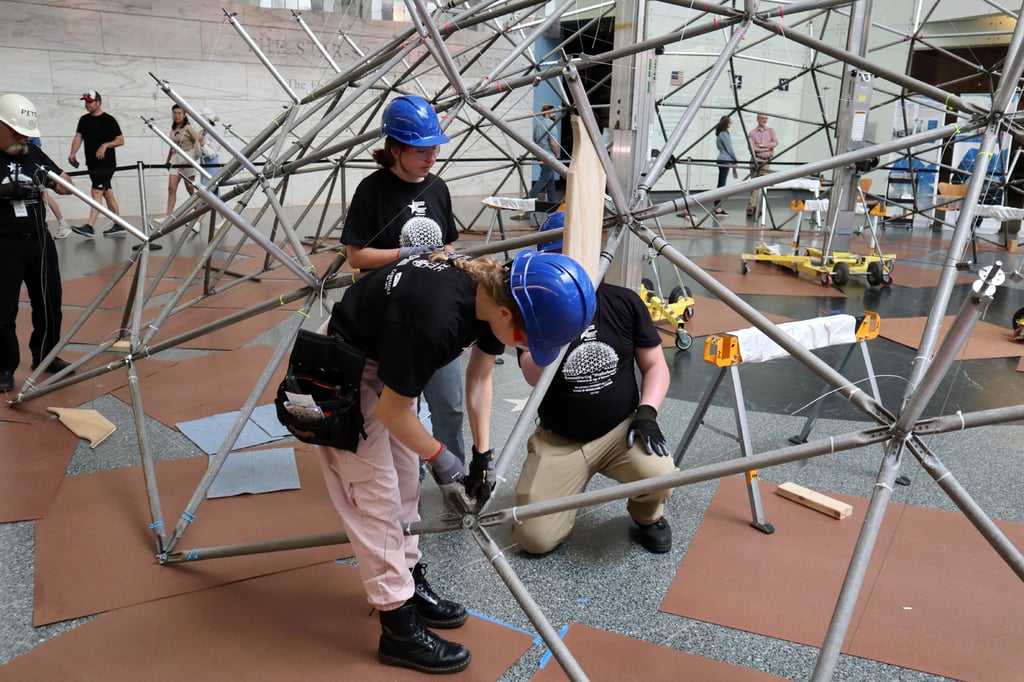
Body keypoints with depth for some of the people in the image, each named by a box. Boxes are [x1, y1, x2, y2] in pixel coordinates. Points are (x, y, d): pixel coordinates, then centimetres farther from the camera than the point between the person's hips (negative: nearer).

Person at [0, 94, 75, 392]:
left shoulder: (34, 153, 7)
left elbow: (68, 186, 6)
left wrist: (51, 181, -15)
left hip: (40, 240, 5)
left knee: (49, 302, 12)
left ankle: (45, 356, 28)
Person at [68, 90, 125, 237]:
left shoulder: (109, 120, -4)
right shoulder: (84, 120, 13)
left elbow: (120, 140, -5)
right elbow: (78, 137, 7)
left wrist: (105, 145, -19)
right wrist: (73, 153, -8)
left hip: (106, 163, -7)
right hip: (92, 163, 7)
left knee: (96, 192, -15)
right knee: (107, 193, 9)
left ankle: (90, 227, -20)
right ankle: (118, 226, 15)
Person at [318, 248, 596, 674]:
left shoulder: (494, 288, -15)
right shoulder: (435, 318, -39)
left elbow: (479, 376, 2)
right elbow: (392, 410, -24)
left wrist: (483, 453, 1)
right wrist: (438, 456, -9)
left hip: (387, 360, 8)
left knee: (404, 483, 14)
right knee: (376, 496, -4)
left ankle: (409, 585, 30)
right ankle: (399, 629, 6)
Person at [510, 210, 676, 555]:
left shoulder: (624, 302, -3)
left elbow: (655, 365, 3)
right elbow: (533, 376, -22)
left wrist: (646, 412, -14)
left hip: (621, 428, 0)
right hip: (558, 440, 0)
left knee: (659, 476, -32)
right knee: (534, 539, -10)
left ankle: (646, 516, 6)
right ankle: (568, 487, 23)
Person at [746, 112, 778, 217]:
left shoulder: (771, 130, 14)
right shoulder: (752, 132, 3)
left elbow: (775, 143, -1)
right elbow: (752, 148, -10)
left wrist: (762, 145, -9)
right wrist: (768, 148, -9)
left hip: (767, 161, 4)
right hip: (756, 160, -4)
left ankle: (755, 207, 5)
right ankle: (751, 207, -10)